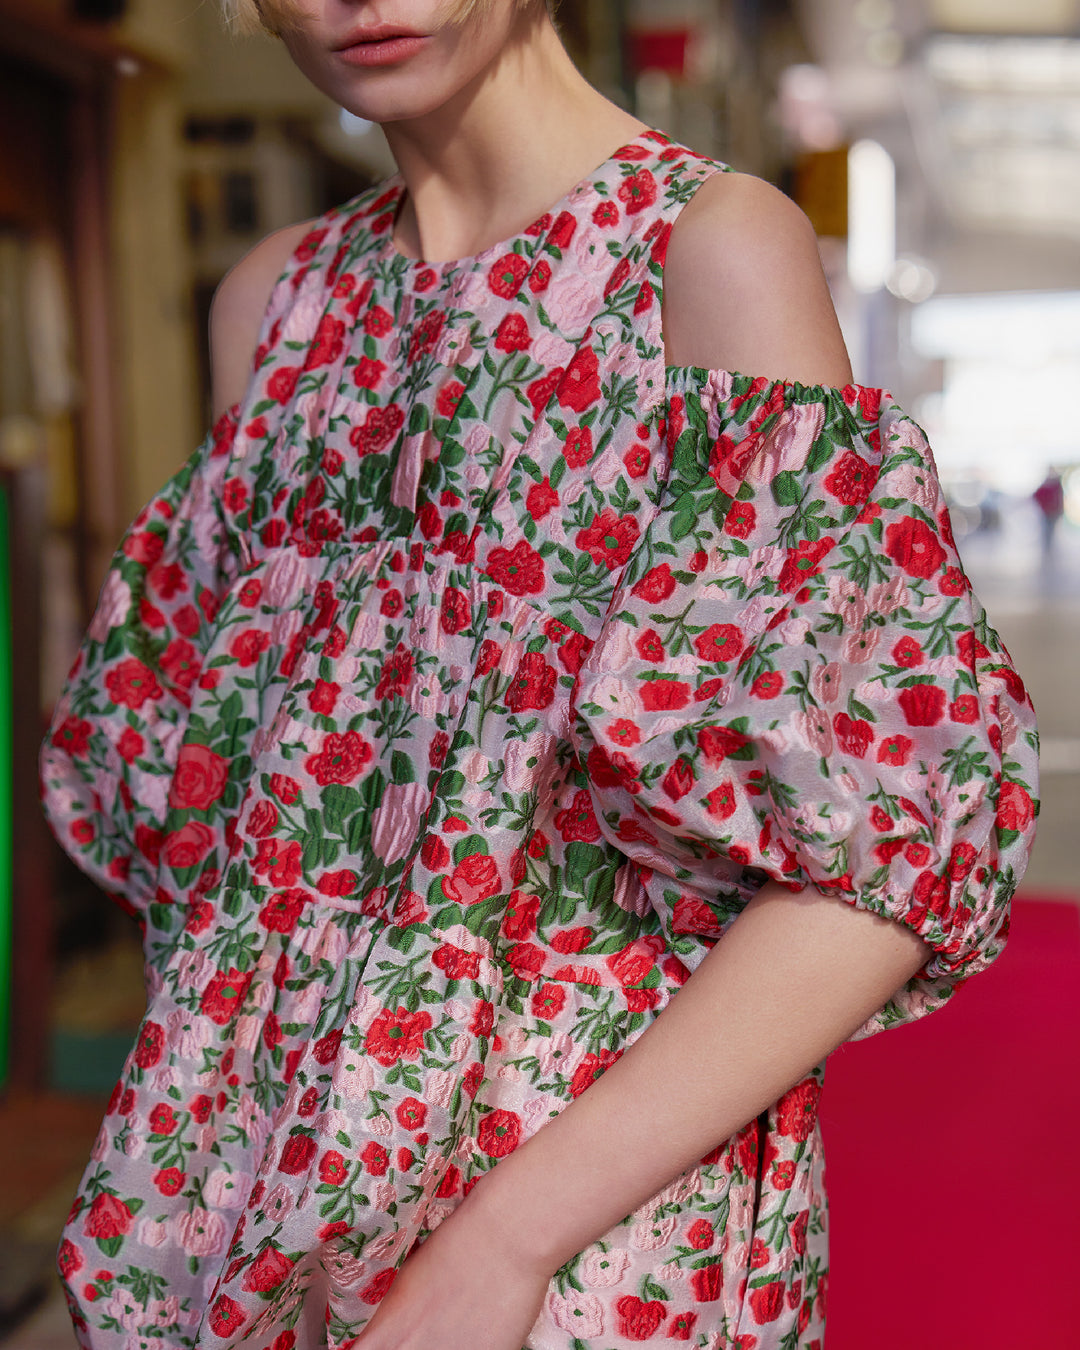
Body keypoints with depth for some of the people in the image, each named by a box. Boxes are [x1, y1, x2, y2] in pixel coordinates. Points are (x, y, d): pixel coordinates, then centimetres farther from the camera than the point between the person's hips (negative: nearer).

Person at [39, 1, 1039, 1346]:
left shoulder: (713, 243, -12)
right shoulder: (276, 298, 5)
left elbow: (890, 838, -18)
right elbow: (167, 749, 12)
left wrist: (506, 1236, -19)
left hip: (600, 1191, -4)